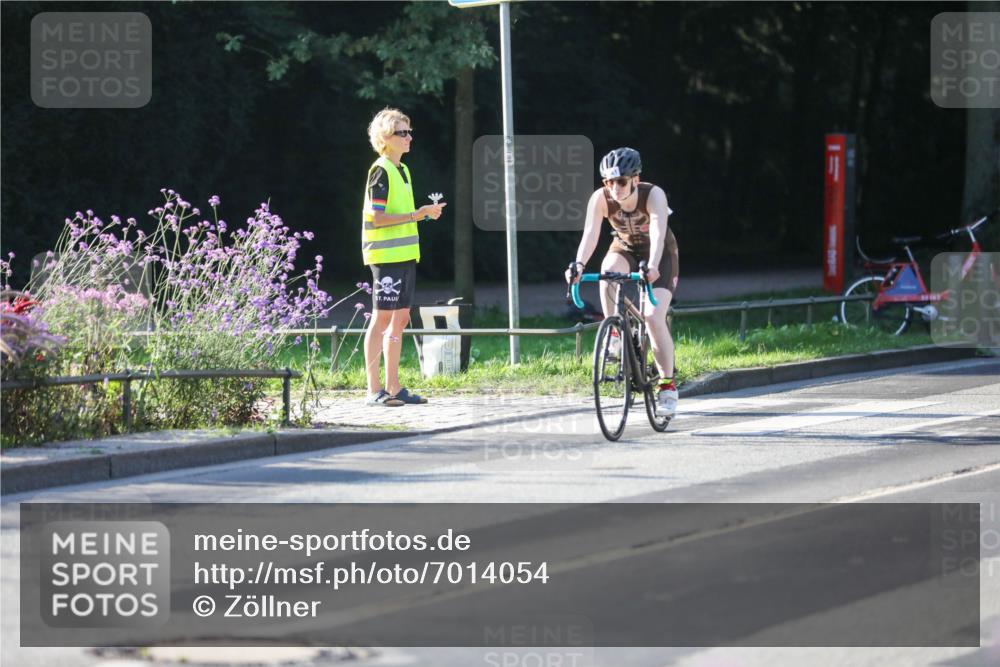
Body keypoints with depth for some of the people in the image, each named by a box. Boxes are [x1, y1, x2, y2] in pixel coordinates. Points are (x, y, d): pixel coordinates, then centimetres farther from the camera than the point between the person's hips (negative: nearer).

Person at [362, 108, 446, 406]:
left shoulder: (402, 170, 17)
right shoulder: (380, 171, -11)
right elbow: (376, 217, -17)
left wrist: (424, 213, 7)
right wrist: (416, 215, -18)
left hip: (405, 255, 9)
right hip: (386, 255, -9)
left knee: (399, 319, 9)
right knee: (382, 318, -7)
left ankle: (393, 387, 13)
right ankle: (374, 390, -5)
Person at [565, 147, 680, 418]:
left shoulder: (654, 195, -31)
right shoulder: (600, 198, -25)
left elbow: (658, 233, -44)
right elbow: (590, 234, -35)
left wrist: (652, 266, -61)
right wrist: (579, 265, -53)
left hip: (659, 253, -2)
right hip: (624, 248, 3)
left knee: (654, 317, -19)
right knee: (608, 272, -35)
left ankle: (667, 385, -8)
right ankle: (615, 334, -19)